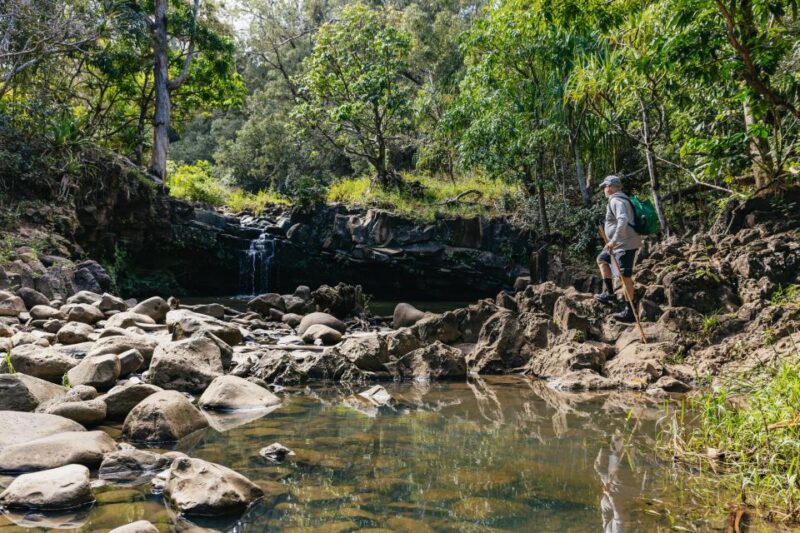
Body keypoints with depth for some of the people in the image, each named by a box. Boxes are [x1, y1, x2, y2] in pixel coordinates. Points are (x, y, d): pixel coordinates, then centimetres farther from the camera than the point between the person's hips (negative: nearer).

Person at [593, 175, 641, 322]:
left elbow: (623, 220, -29)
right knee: (601, 259, 24)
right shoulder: (619, 199, 18)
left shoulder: (616, 201, -14)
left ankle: (629, 311, -6)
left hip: (625, 244, -11)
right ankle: (608, 293, 20)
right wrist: (614, 241, 26)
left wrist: (613, 240, -31)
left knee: (625, 276, -9)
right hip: (619, 244, 11)